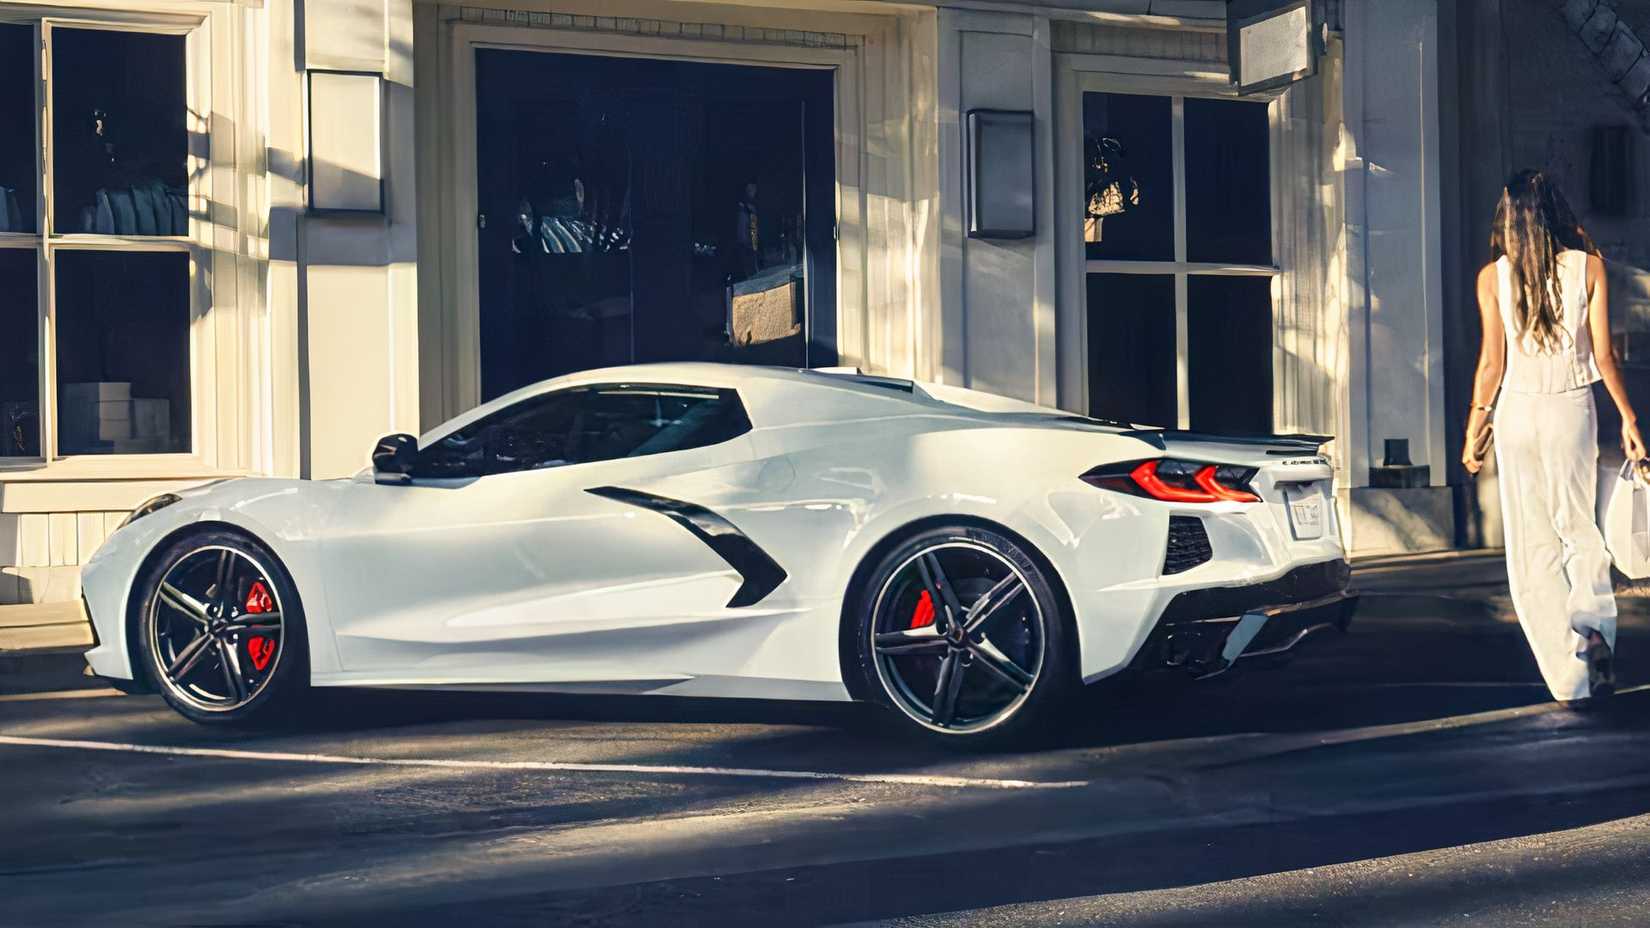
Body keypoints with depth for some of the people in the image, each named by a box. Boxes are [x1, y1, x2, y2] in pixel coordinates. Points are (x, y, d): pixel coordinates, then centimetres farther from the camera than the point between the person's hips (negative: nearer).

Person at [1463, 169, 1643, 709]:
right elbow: (1603, 355, -1)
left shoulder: (1493, 277, -3)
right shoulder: (1588, 266, -1)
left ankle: (1569, 678, 0)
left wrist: (1474, 429, 6)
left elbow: (1491, 364, -3)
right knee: (1578, 527, 17)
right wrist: (1628, 418, 10)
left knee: (1533, 545, 5)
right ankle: (1593, 631, -10)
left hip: (1516, 412, -1)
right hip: (1573, 407, 1)